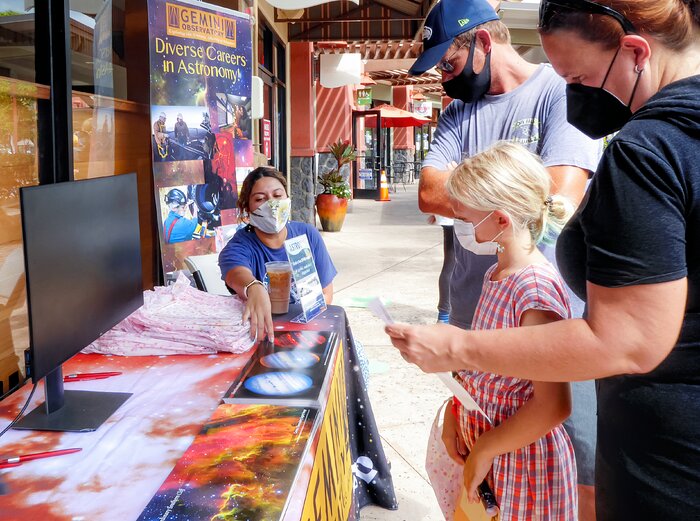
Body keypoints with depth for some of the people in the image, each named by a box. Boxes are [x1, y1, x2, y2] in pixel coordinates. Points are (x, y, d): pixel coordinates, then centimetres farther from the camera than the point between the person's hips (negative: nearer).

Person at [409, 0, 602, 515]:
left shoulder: (562, 91, -6)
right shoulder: (459, 113, 11)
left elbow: (559, 200, -19)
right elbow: (429, 193, -4)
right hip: (476, 315, 5)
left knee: (583, 471, 3)